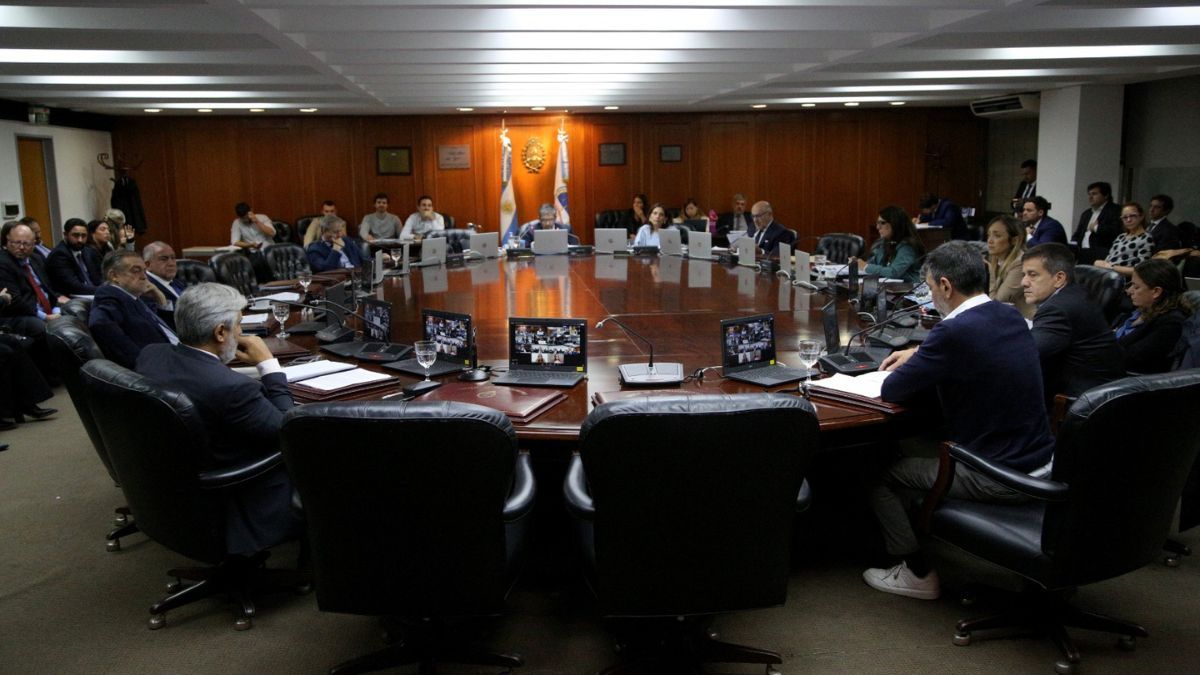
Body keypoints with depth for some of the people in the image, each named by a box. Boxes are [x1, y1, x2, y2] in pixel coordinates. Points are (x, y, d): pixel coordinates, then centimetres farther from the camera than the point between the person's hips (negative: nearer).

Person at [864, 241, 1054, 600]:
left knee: (880, 474, 6)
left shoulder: (955, 331, -23)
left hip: (1000, 478, -9)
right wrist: (919, 355, 21)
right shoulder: (1010, 316, 3)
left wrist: (911, 367, 5)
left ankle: (918, 573, 17)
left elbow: (892, 390, -15)